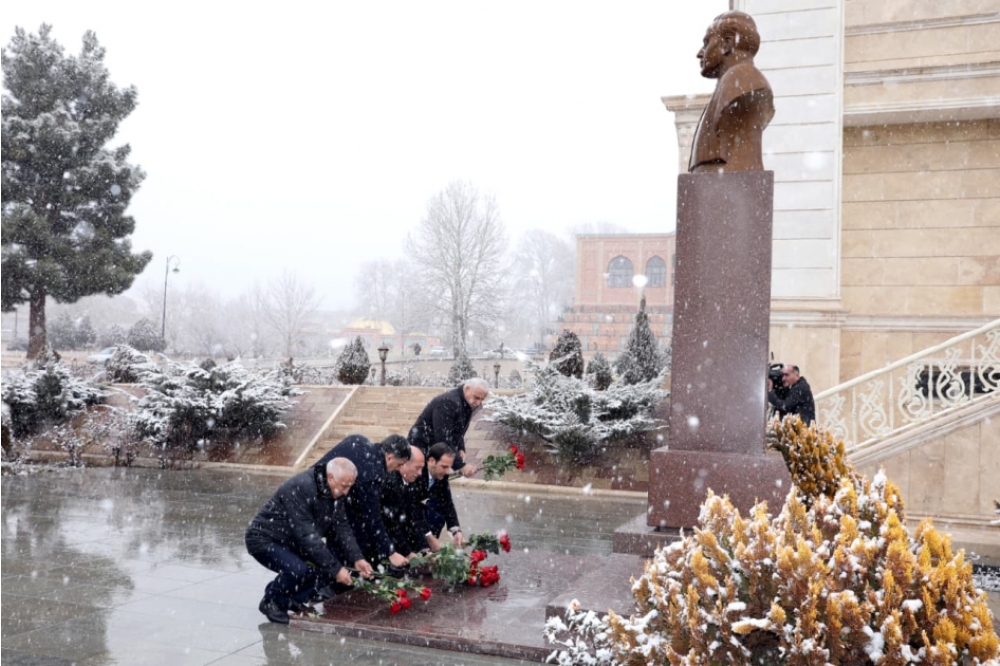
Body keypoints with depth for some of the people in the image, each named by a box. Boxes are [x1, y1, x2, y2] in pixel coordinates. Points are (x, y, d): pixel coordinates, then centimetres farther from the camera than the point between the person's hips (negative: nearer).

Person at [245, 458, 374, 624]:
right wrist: (335, 568, -30)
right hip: (265, 540, -8)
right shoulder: (300, 489, -32)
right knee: (298, 569, -32)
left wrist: (357, 558, -14)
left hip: (293, 542, 8)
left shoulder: (335, 492, -5)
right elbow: (307, 536, -33)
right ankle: (271, 601, -4)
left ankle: (292, 599, 10)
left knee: (331, 565, -6)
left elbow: (341, 527, -1)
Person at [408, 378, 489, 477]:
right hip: (423, 449, -9)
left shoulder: (468, 404, 3)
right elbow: (443, 438, -31)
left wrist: (460, 449, -5)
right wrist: (461, 465, -31)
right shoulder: (448, 403, -26)